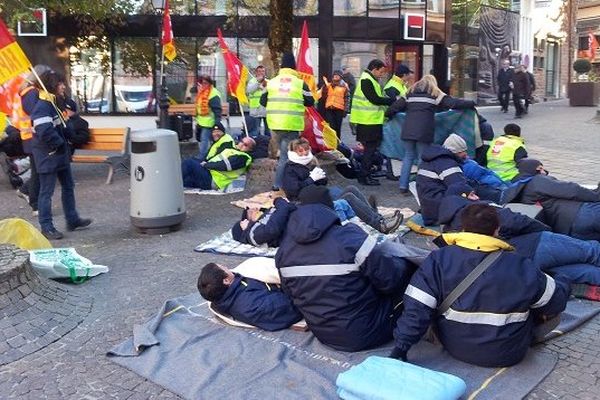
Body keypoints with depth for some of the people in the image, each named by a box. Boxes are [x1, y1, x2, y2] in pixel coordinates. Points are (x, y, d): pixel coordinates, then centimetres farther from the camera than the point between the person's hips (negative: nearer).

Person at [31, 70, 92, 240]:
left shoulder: (53, 104, 11)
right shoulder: (42, 108, -20)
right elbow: (45, 132, -32)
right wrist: (60, 144, -18)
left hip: (61, 155, 10)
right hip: (48, 157, -10)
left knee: (68, 187, 17)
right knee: (47, 192, -1)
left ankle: (73, 219, 28)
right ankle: (46, 227, 8)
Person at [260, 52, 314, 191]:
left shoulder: (271, 82, 5)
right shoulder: (300, 83, -4)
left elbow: (263, 101, 10)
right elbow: (310, 102, 5)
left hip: (274, 123, 4)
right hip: (293, 125, -4)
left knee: (282, 152, 20)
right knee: (286, 156, 0)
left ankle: (280, 181, 25)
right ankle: (278, 184, -2)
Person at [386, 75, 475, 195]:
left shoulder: (411, 92, 19)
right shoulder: (436, 94, 10)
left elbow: (395, 107, 18)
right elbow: (454, 103, 4)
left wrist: (388, 114, 35)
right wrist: (471, 104, 14)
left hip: (408, 130, 3)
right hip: (424, 132, -3)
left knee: (408, 157, 11)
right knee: (422, 159, 4)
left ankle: (403, 186, 9)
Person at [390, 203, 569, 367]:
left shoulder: (438, 260, -14)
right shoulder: (520, 266, -14)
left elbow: (416, 307, -18)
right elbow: (556, 300, 1)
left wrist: (401, 345, -11)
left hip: (455, 348, 1)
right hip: (507, 355, -1)